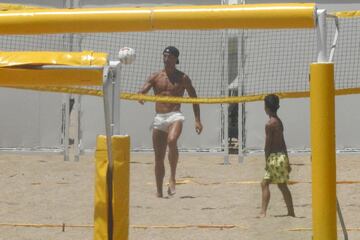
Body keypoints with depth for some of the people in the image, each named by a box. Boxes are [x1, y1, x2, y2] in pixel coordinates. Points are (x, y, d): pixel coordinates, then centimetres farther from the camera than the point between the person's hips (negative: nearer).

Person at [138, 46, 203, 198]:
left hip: (175, 116, -3)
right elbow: (141, 92, 0)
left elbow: (194, 98, 11)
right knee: (159, 157, 4)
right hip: (159, 118, 3)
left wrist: (197, 120, 5)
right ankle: (159, 192, 15)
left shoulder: (182, 78, 6)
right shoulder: (155, 77, 11)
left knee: (172, 140, -34)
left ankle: (172, 178, -28)